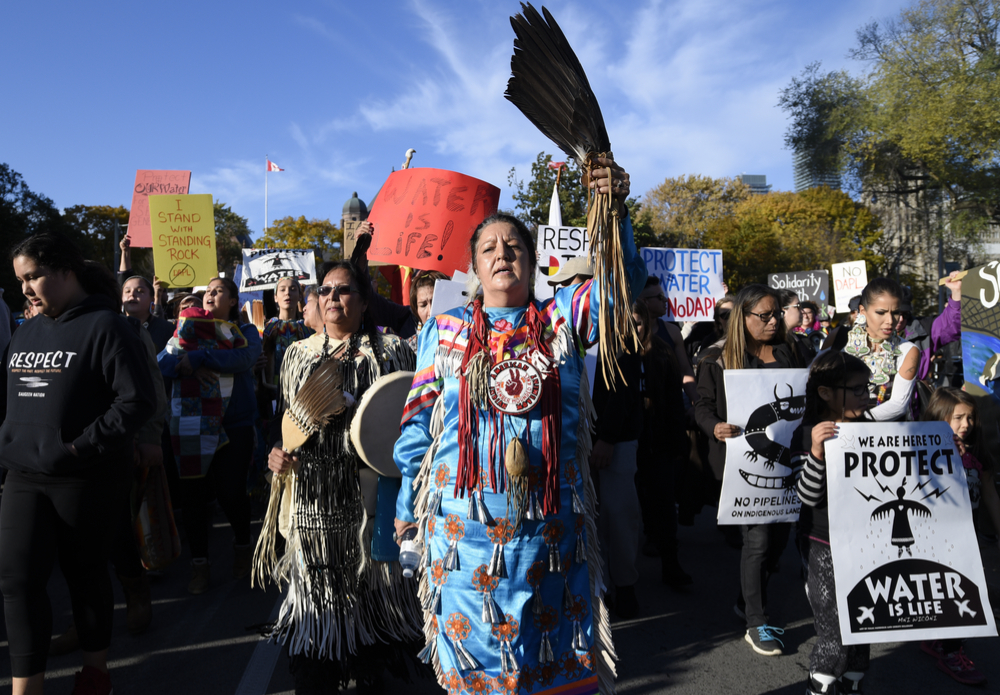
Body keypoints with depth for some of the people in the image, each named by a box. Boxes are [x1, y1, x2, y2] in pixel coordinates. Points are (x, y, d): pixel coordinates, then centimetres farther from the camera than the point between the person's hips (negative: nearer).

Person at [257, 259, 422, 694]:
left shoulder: (391, 352, 0)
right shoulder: (298, 354, 12)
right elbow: (283, 416, 19)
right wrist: (276, 451, 2)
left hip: (369, 493, -3)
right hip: (312, 497, 3)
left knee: (368, 581, 8)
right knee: (316, 586, 9)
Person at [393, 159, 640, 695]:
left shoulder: (562, 319, 5)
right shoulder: (445, 331, 6)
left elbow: (623, 279, -10)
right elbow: (418, 422, 8)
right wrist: (407, 505, 9)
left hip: (550, 519, 0)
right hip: (465, 517, 0)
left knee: (553, 642, 12)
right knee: (473, 639, 9)